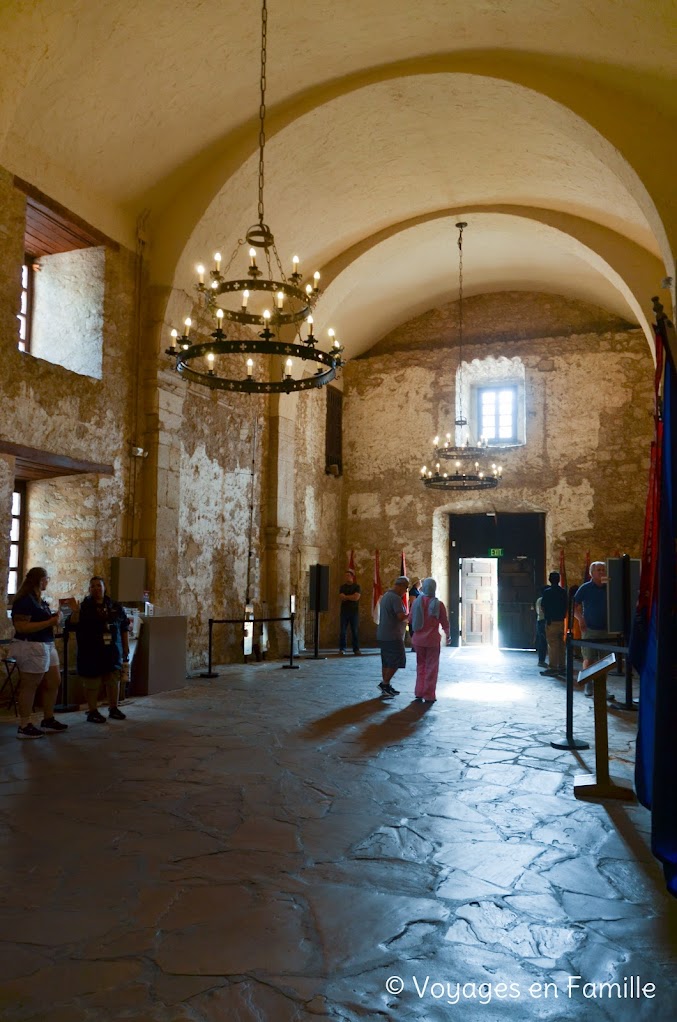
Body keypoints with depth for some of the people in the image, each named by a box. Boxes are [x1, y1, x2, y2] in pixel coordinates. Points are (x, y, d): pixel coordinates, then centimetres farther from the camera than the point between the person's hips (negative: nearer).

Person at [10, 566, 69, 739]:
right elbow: (21, 627, -23)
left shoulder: (39, 600, 13)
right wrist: (49, 622, -22)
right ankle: (24, 726, 8)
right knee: (29, 686, -1)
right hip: (31, 647, -10)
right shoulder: (24, 600, -15)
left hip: (47, 646, 10)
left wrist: (54, 620, 6)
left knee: (53, 682, 13)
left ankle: (48, 720, 24)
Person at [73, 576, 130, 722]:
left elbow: (124, 626, 12)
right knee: (92, 682, 0)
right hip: (91, 651, -4)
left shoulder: (115, 606, 8)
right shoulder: (84, 606, -2)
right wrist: (76, 612, -30)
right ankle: (93, 711, 11)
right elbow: (73, 624, -13)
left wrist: (126, 646, 9)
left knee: (113, 679, 10)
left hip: (112, 650, 4)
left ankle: (113, 709, 23)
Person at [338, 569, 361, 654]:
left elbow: (356, 597, -11)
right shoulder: (342, 587, 12)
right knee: (343, 631, 0)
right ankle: (342, 648, 5)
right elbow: (341, 597, -2)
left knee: (355, 631, -2)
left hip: (354, 612, -2)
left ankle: (356, 649, 1)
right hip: (344, 611, 2)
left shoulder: (357, 587, 4)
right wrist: (351, 597, -9)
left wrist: (345, 596, -5)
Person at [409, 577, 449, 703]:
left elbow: (410, 620, 3)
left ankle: (419, 694, 17)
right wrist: (447, 634, 15)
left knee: (420, 666, 17)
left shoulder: (417, 602, -4)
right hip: (432, 640, -3)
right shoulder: (438, 604, -11)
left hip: (418, 639, 3)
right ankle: (429, 696, 9)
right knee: (431, 668, 8)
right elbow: (444, 623, -4)